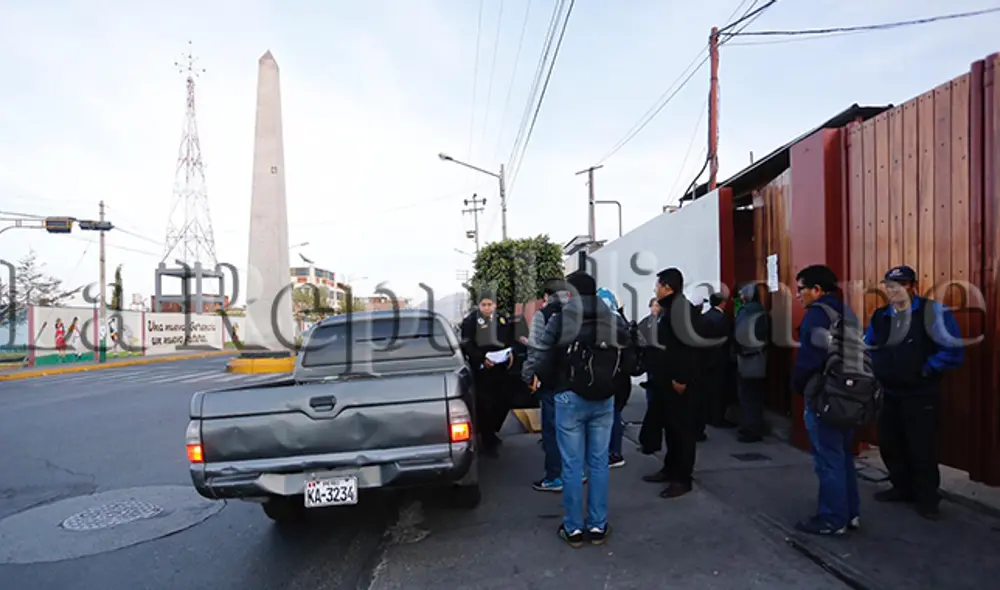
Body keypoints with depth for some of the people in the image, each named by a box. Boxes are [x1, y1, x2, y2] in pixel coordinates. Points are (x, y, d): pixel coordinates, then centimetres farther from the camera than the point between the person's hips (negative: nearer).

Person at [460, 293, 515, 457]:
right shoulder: (470, 320, -4)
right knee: (485, 405, -4)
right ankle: (487, 442, 11)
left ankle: (491, 432, 30)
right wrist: (481, 359, -19)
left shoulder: (502, 318, 10)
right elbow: (467, 345, -8)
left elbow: (510, 339, 18)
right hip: (481, 369, -4)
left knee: (502, 403, 6)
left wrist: (511, 353, 0)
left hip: (500, 367, 5)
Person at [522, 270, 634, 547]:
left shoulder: (559, 321, -12)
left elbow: (541, 362, -13)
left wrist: (540, 379, 8)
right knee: (599, 463, 12)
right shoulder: (616, 322, -1)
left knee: (572, 465, 6)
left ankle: (573, 528, 17)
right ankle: (598, 526, 21)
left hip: (569, 399, -3)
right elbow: (629, 363, 3)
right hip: (604, 401, 3)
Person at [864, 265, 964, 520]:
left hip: (921, 395, -6)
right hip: (888, 394, 6)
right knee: (889, 445, 15)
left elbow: (953, 351, -17)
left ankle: (926, 499, 21)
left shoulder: (933, 311, -13)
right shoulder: (879, 316, 4)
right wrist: (878, 368, 6)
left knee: (921, 449, 3)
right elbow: (867, 347, 19)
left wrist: (924, 369, -14)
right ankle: (902, 488, 34)